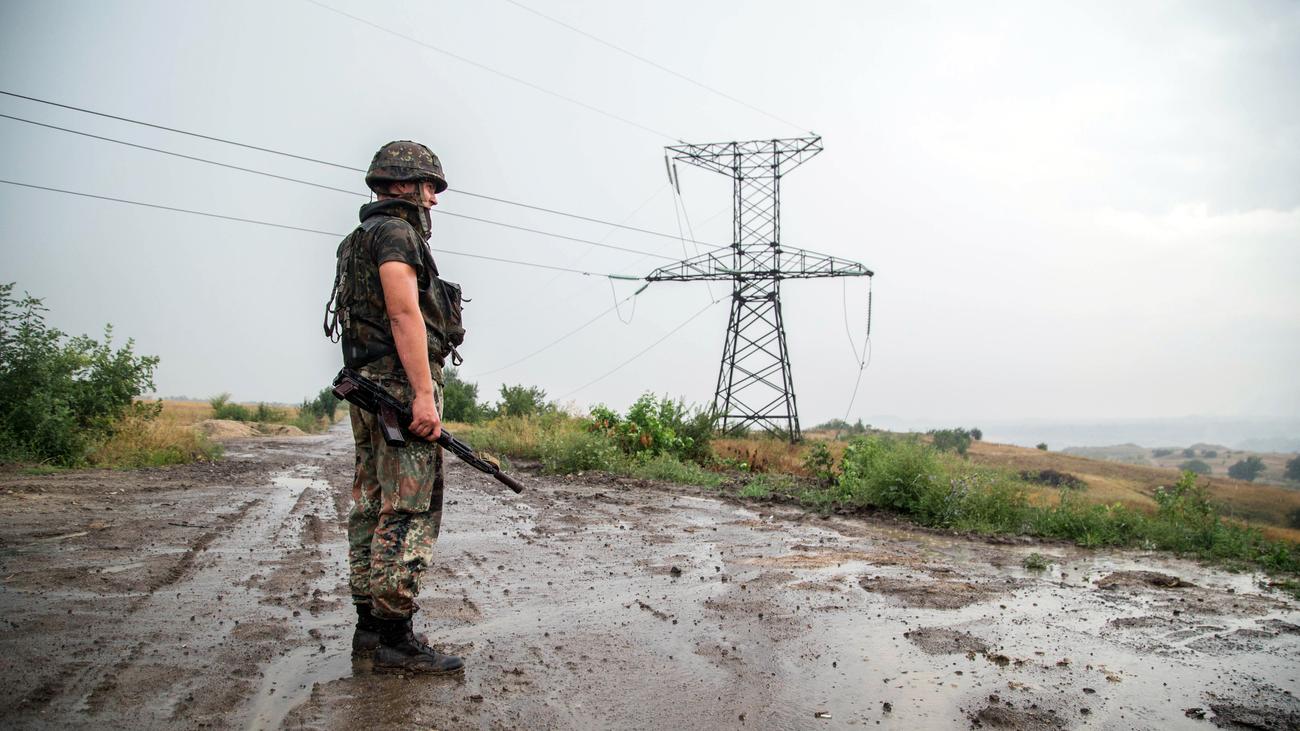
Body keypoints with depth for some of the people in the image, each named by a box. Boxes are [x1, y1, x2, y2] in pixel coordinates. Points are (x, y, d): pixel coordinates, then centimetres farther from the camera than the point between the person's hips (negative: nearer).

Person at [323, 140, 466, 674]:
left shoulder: (360, 240, 24)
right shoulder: (395, 232, -7)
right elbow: (404, 314, -19)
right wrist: (424, 395, -24)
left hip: (367, 388, 10)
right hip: (400, 385, -10)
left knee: (372, 508, 11)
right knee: (410, 513, -9)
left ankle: (369, 627, 18)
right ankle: (395, 637, -6)